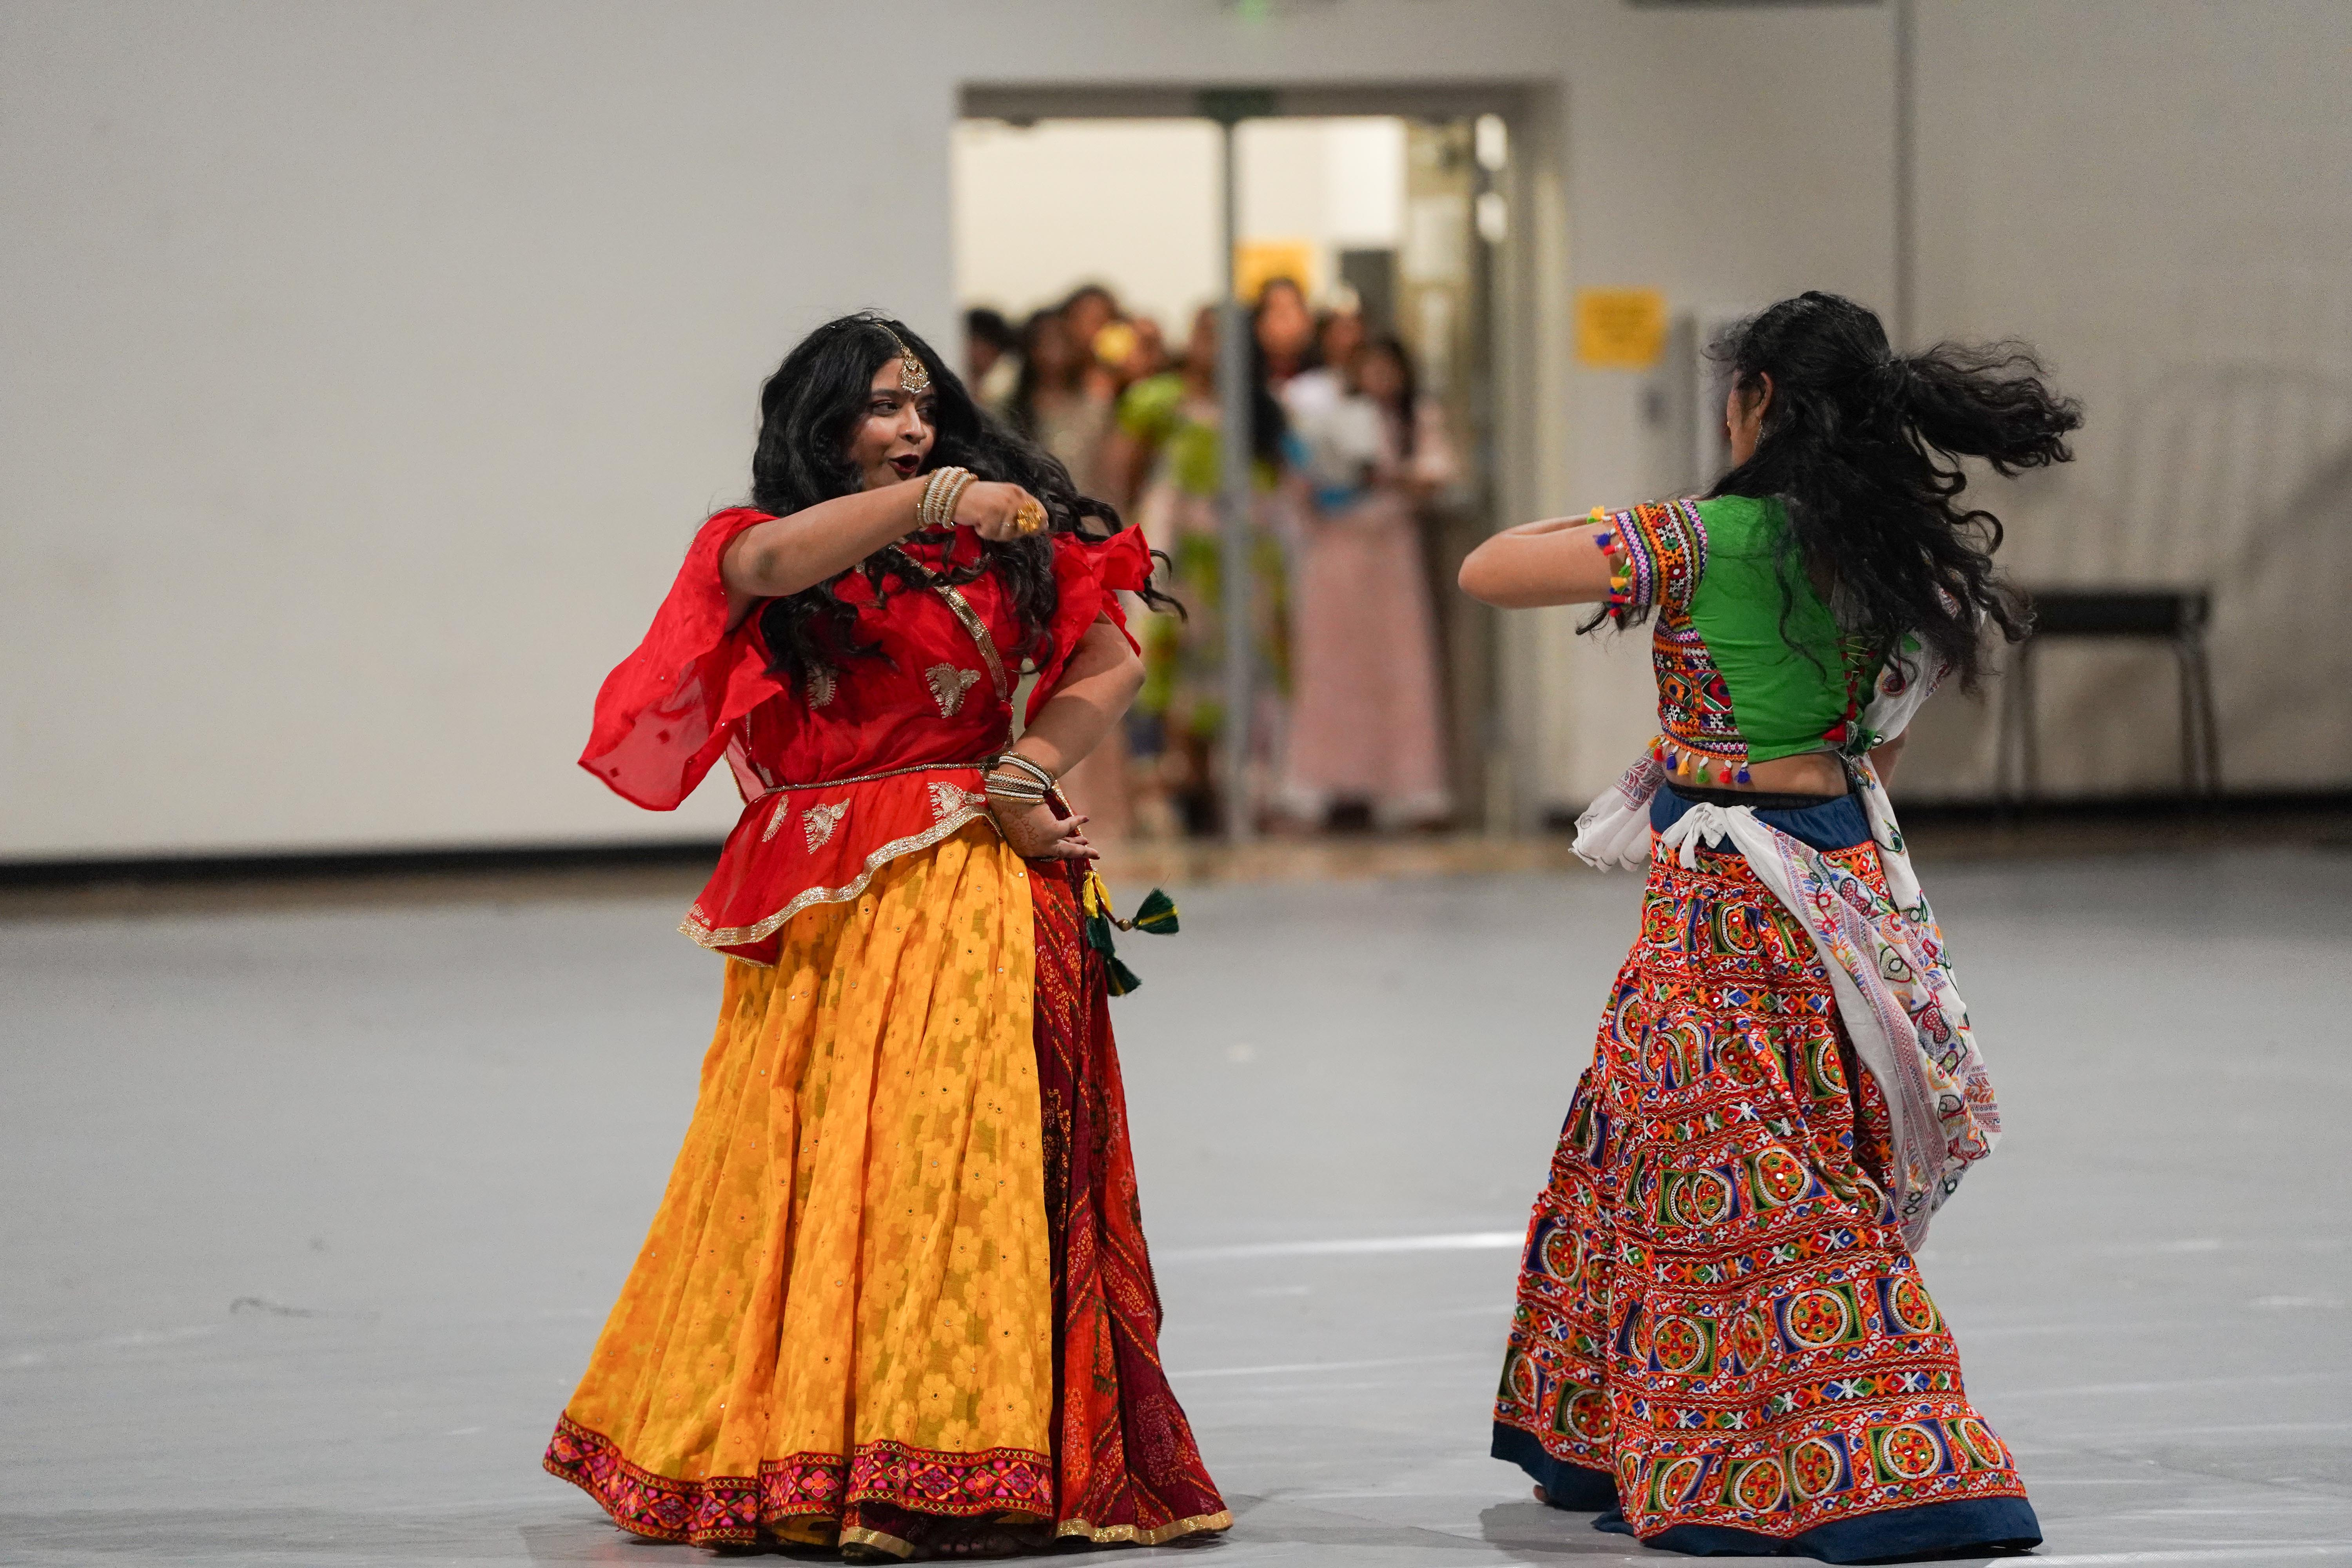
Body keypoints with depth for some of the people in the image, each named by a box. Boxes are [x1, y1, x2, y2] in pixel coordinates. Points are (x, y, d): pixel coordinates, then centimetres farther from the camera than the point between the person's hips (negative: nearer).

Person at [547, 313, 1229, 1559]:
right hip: (815, 903, 0)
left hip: (966, 889, 0)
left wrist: (1024, 773, -9)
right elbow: (766, 564, -16)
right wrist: (929, 498, -24)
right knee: (805, 1155, -1)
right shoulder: (765, 548, 9)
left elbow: (1109, 664, 6)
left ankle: (956, 1466, -6)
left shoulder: (994, 545, 13)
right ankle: (797, 1450, 5)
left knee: (953, 1144, -7)